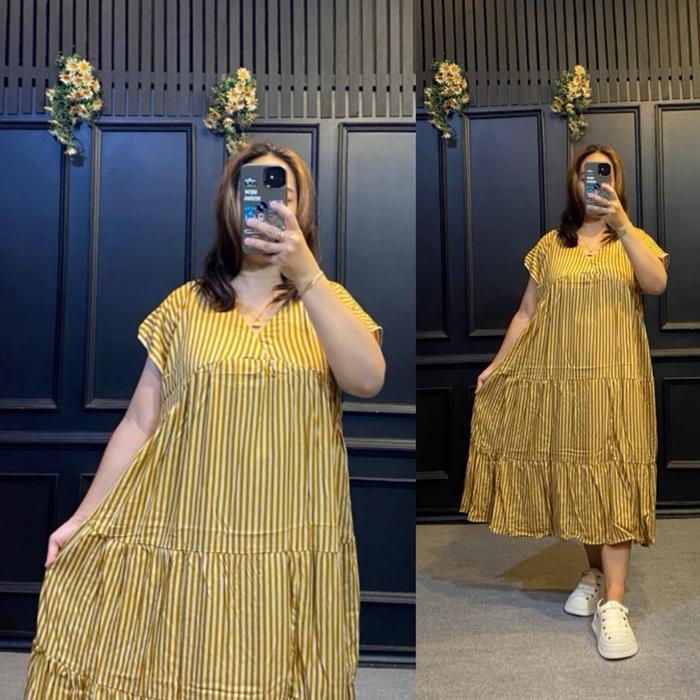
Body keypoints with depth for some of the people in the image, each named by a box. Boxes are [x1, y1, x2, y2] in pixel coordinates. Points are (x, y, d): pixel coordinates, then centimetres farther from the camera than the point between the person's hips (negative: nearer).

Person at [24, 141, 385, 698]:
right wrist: (84, 519, 4)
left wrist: (306, 274, -23)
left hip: (291, 543, 0)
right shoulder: (186, 306, 5)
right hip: (192, 540, 1)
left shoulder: (329, 300, 4)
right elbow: (139, 423, 7)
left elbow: (369, 381, -16)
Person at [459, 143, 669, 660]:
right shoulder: (551, 244, 12)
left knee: (611, 479, -8)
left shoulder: (634, 240, 10)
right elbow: (527, 312, 11)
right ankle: (596, 573, 24)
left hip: (615, 378, -2)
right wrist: (497, 365, 5)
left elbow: (657, 284, -12)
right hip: (559, 378, 2)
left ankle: (612, 603, -8)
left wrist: (622, 223, -19)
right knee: (576, 476, 6)